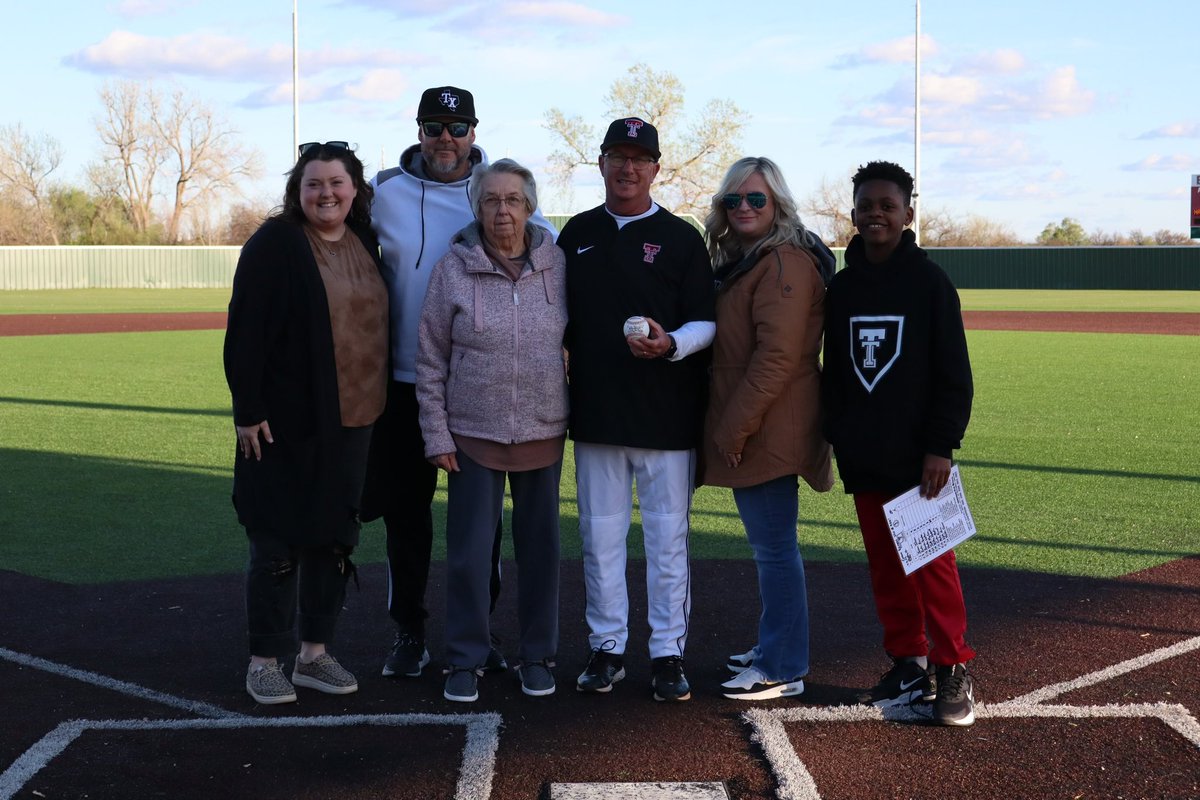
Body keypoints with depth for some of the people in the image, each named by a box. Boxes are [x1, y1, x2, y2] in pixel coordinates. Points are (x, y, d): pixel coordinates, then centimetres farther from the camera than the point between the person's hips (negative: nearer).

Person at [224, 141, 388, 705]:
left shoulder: (364, 245, 10)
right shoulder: (274, 245, -8)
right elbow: (245, 332, -12)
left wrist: (374, 406, 13)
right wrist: (248, 410, -16)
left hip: (350, 422, 6)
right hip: (286, 423, -6)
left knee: (335, 537, 11)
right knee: (278, 542, 1)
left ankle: (315, 653, 23)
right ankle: (266, 660, 13)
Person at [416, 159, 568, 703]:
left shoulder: (556, 264, -1)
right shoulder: (454, 270, -5)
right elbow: (430, 361, -2)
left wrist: (576, 412, 4)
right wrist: (436, 436, -4)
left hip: (544, 434, 2)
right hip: (474, 436, -1)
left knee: (540, 549, 11)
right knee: (469, 552, 3)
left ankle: (538, 657, 25)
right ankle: (465, 661, 17)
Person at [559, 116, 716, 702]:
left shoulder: (681, 238, 2)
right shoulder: (577, 234, 12)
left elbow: (707, 323, -1)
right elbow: (559, 312, 19)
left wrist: (670, 343, -21)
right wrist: (557, 350, 0)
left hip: (666, 415, -3)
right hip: (596, 413, 3)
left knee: (667, 537, 2)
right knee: (600, 536, 8)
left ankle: (668, 654, 12)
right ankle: (607, 648, 20)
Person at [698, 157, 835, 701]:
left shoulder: (785, 263, -14)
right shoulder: (741, 262, 19)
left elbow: (777, 357, -21)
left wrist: (735, 427, -19)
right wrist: (730, 427, 16)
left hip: (768, 431, -10)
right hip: (746, 429, 10)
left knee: (774, 545, -4)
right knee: (769, 543, 17)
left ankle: (783, 669, 3)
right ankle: (774, 648, 29)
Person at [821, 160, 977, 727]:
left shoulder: (930, 282, -4)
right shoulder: (842, 287, 9)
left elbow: (954, 374, -6)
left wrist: (941, 445, -12)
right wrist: (835, 436, 9)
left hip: (917, 455, -5)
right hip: (863, 457, 5)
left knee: (933, 563, -3)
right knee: (884, 565, 10)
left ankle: (952, 670, 7)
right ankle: (908, 664, 20)